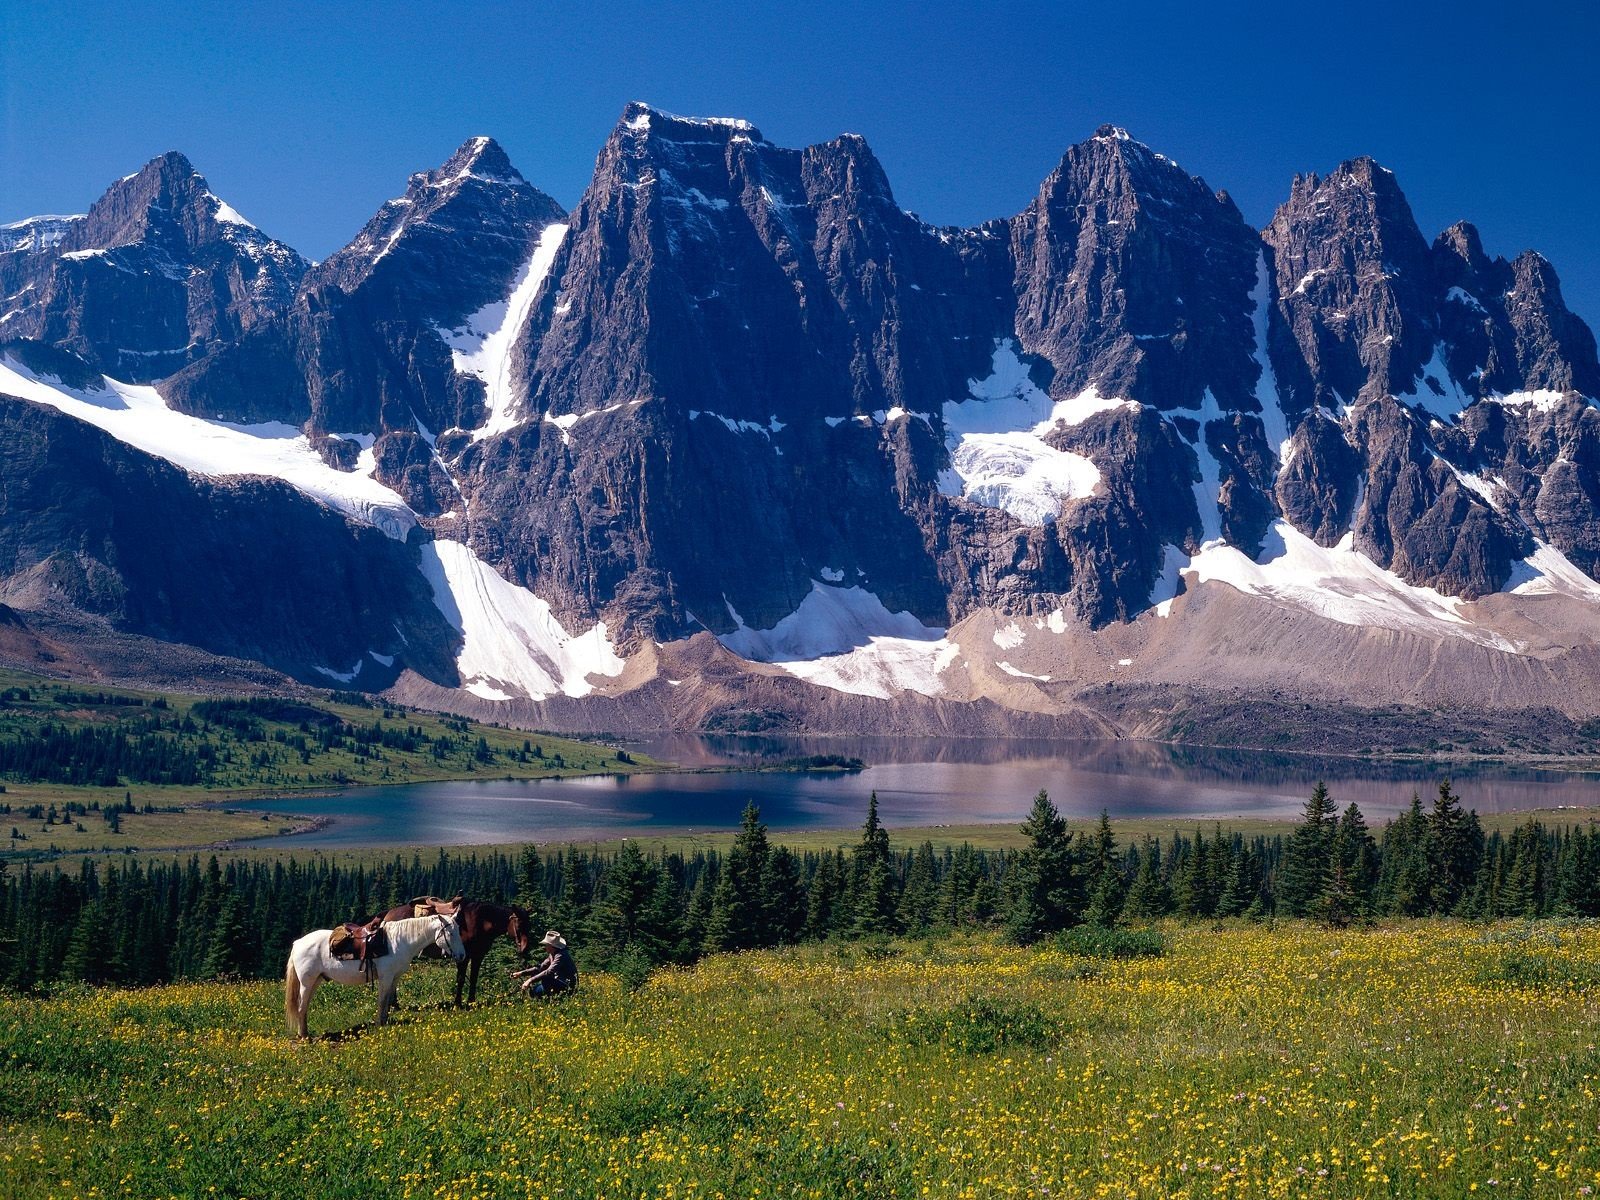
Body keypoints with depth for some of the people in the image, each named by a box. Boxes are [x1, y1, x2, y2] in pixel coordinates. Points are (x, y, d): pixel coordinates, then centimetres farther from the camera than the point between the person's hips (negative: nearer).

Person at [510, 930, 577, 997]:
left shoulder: (561, 956, -24)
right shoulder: (552, 954, 7)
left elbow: (549, 972, -33)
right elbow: (540, 967, 10)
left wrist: (530, 980, -34)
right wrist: (521, 973, 1)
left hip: (567, 986, -9)